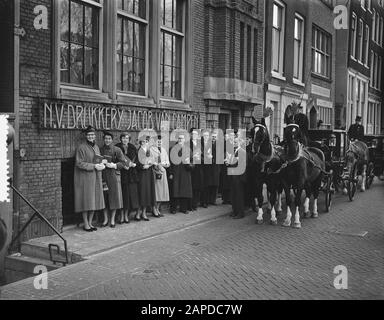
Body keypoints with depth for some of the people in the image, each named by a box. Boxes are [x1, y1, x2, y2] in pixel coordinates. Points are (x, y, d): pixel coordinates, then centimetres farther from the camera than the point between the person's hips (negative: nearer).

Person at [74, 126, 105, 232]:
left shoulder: (96, 147, 14)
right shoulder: (81, 148, -8)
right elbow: (79, 163, -14)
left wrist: (102, 165, -1)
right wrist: (94, 166, -18)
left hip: (95, 178, 7)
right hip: (85, 177, -7)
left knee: (94, 200, 7)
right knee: (86, 200, -3)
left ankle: (90, 223, 17)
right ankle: (86, 224, 6)